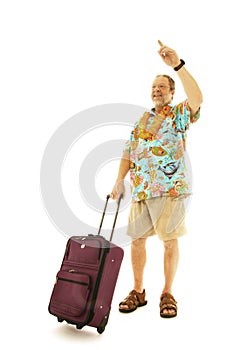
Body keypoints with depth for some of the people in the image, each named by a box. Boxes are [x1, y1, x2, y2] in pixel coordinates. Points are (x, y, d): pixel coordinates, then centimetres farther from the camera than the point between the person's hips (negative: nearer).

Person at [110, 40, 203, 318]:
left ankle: (168, 294, 15)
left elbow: (197, 98, -19)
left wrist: (178, 65, -25)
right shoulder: (142, 120, 20)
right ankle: (138, 292, 20)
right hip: (140, 189, 5)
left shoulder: (179, 114, 4)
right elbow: (128, 152, 17)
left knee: (170, 241, 1)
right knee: (137, 239, 6)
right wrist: (119, 181, 6)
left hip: (169, 188, -5)